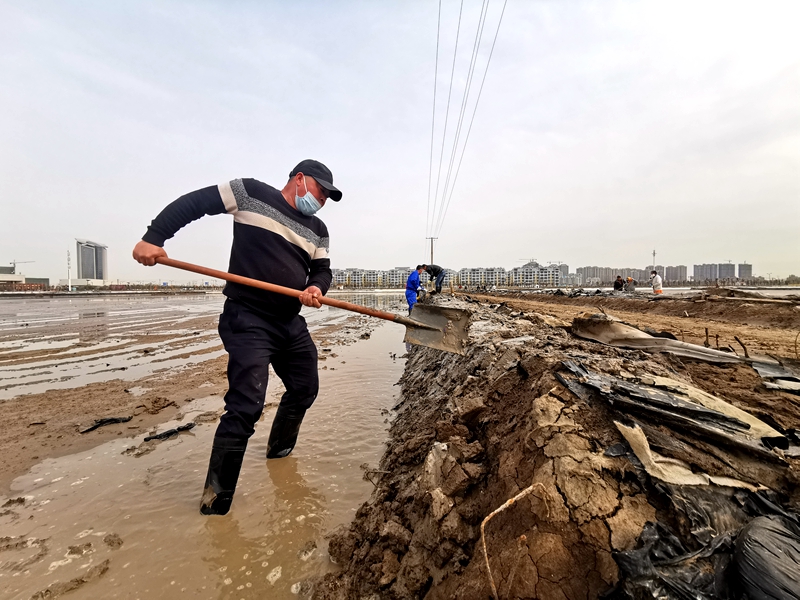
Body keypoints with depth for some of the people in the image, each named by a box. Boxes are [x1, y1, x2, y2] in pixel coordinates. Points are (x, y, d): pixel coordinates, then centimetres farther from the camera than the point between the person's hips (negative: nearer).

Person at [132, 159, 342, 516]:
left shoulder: (318, 230, 13)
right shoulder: (251, 193, -2)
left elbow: (322, 270, 12)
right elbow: (192, 203, -1)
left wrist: (317, 288, -11)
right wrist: (153, 237, -11)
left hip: (291, 324, 8)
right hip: (248, 320, -7)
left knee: (305, 389, 18)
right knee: (246, 406, -13)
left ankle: (279, 452, 44)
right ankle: (215, 504, 5)